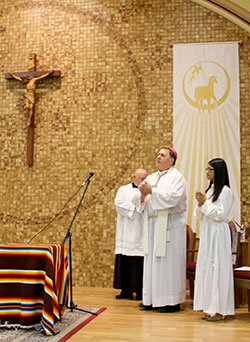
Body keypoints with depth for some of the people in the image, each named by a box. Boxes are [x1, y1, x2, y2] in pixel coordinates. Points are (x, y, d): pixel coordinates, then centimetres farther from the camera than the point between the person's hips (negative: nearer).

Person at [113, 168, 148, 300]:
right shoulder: (124, 189, 13)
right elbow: (118, 203, -4)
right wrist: (134, 207, -6)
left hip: (141, 234, 0)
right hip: (127, 234, 1)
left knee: (140, 263, -4)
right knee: (125, 263, 0)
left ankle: (140, 291, 3)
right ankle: (126, 290, 7)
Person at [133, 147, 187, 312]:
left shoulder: (177, 177, -2)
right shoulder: (151, 178, 16)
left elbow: (173, 197, -19)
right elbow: (138, 201, 12)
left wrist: (151, 190, -16)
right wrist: (143, 194, -10)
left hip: (170, 225, -6)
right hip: (152, 224, 6)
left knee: (169, 261, -5)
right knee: (152, 261, 7)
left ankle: (172, 301, 3)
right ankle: (152, 299, 15)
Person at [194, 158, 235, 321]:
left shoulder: (226, 191, -8)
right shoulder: (210, 190, 14)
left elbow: (221, 215, -16)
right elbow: (200, 215, 15)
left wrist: (205, 203, -13)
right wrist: (200, 203, -3)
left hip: (218, 234, -8)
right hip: (206, 234, 8)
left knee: (217, 269, -5)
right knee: (206, 269, 9)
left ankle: (219, 310, 3)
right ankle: (210, 307, 17)